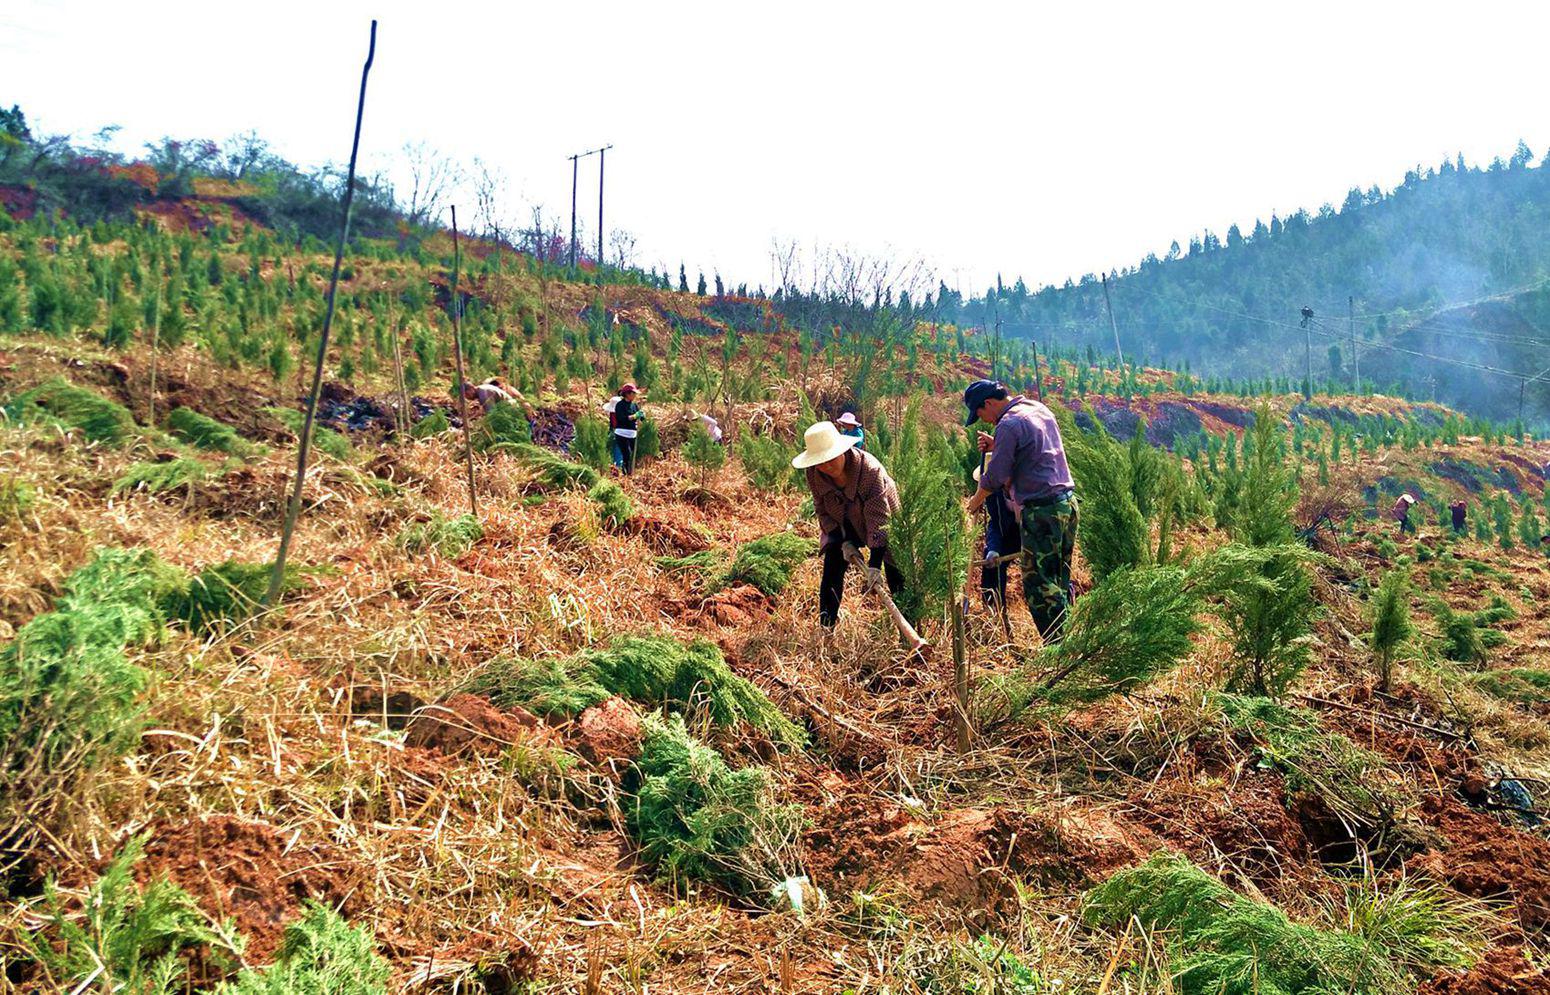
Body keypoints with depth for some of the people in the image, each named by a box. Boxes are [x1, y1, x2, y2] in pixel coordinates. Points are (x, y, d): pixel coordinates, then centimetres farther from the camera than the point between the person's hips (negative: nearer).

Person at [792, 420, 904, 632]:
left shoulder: (869, 468, -37)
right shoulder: (815, 475, -22)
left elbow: (878, 517, -36)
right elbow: (822, 510, -5)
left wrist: (874, 562, -38)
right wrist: (843, 541, -16)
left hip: (881, 527, -4)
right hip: (843, 527, 4)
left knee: (897, 579, -3)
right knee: (831, 574, -4)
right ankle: (825, 629, 5)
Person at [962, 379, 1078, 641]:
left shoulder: (1009, 425, -13)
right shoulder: (1039, 409, 15)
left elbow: (995, 477, -11)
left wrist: (976, 501, 7)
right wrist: (995, 445, 14)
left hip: (1041, 510, -9)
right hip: (1068, 501, 9)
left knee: (1038, 582, -3)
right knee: (1060, 578, 14)